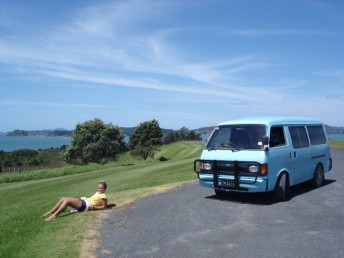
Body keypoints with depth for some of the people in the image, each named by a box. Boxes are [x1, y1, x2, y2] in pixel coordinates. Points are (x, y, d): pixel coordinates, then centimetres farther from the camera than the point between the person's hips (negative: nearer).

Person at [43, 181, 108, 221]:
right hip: (83, 201, 10)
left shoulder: (103, 196, -4)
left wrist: (94, 207, -17)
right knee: (63, 198, -1)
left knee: (67, 200, -23)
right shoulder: (97, 193, 23)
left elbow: (104, 206, -9)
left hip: (85, 205, -10)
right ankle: (50, 212, -2)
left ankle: (54, 215, -27)